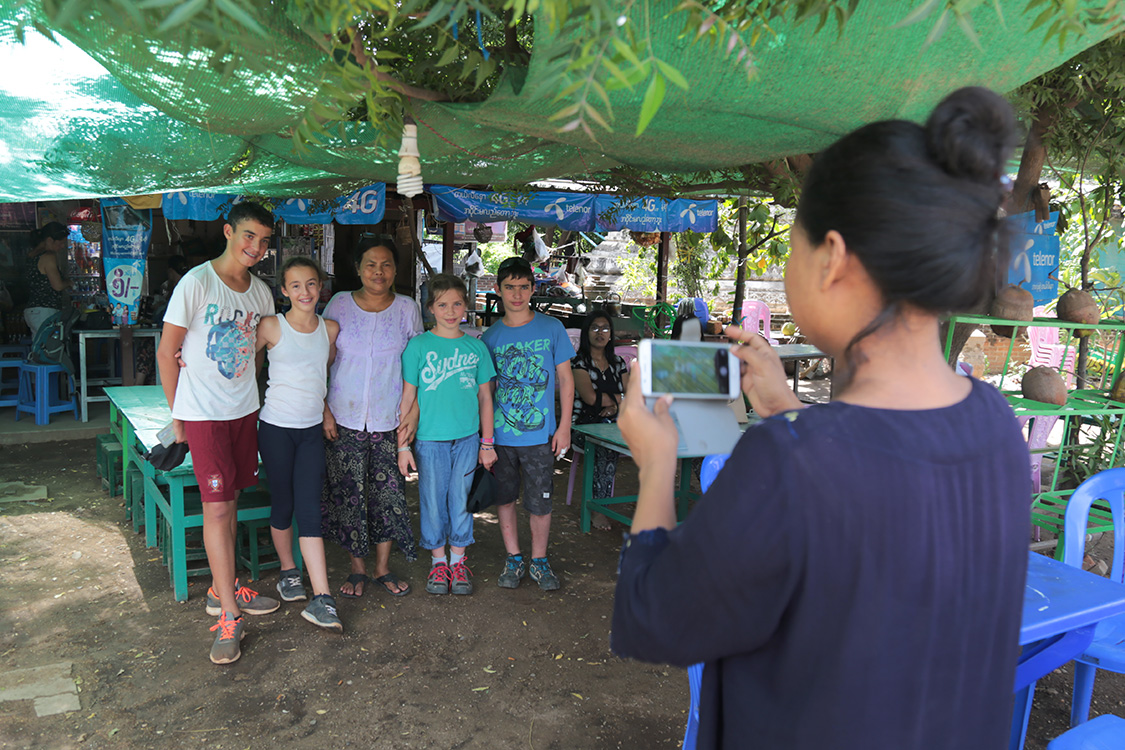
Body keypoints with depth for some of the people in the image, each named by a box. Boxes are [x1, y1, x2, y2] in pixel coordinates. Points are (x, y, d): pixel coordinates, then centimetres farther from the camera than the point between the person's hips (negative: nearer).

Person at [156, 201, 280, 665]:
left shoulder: (261, 291, 6)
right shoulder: (197, 283, -12)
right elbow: (167, 353, -8)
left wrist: (251, 397, 13)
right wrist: (177, 417, -5)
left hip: (245, 411, 6)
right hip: (203, 413, -6)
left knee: (230, 502, 13)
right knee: (216, 507, -6)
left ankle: (221, 588, 28)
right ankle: (229, 614, 0)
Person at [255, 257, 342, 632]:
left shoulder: (330, 329, 4)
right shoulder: (272, 327, -6)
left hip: (312, 429, 2)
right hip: (276, 428, -2)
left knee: (309, 509, -4)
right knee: (283, 504, 9)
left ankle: (321, 599, -6)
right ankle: (287, 571, 34)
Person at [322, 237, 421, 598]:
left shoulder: (407, 309, 2)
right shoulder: (339, 304, 0)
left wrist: (414, 412, -1)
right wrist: (323, 409, -3)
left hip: (390, 419, 0)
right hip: (344, 418, 0)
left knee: (389, 493, 3)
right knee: (349, 493, 3)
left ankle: (383, 568, 21)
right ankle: (358, 568, 21)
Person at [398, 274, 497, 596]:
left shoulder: (476, 348, 4)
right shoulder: (418, 346, -3)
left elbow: (485, 397, 9)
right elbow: (408, 398, -1)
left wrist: (487, 443, 7)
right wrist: (403, 445, -4)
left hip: (467, 439, 2)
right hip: (430, 438, -1)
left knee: (461, 500, 9)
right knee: (432, 501, 8)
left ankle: (458, 560, 25)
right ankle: (438, 560, 25)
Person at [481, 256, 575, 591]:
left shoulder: (551, 328, -1)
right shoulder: (490, 337, 2)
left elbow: (565, 379, 3)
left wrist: (564, 426, -2)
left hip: (540, 434, -2)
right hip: (499, 435, 2)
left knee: (540, 503, 4)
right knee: (504, 498, 11)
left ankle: (539, 561, 23)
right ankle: (514, 559, 28)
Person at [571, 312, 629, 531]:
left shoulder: (618, 363, 18)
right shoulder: (580, 363, 1)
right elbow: (590, 397, -12)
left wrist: (615, 405, -10)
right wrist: (619, 399, 1)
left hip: (613, 425, 4)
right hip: (585, 425, -4)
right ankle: (597, 508, -25)